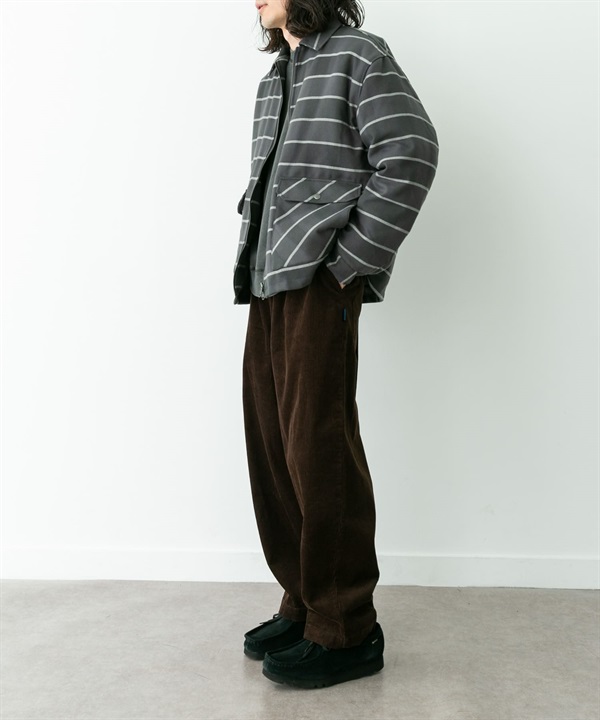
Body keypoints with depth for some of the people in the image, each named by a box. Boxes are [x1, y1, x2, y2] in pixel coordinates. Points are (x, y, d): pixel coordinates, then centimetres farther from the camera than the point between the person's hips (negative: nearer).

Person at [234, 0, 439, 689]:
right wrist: (254, 259, 9)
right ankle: (303, 604, 19)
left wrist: (351, 261, -14)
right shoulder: (274, 80, 24)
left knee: (317, 447, -8)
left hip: (320, 280, -8)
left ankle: (346, 632, 4)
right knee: (272, 446, 6)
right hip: (269, 282, 8)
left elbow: (411, 155, -10)